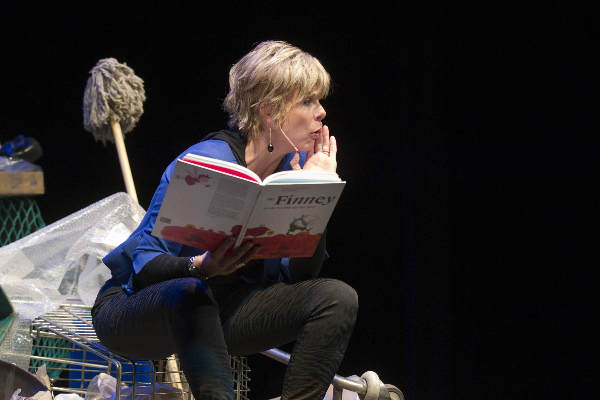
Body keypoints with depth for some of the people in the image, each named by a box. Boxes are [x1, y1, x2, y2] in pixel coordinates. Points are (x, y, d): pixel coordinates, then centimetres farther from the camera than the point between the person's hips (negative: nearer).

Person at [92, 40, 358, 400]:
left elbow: (299, 275, -6)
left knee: (337, 298, -11)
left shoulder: (295, 165, -4)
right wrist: (202, 267, -43)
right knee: (190, 294, -41)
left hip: (218, 313, 6)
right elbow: (144, 265, -24)